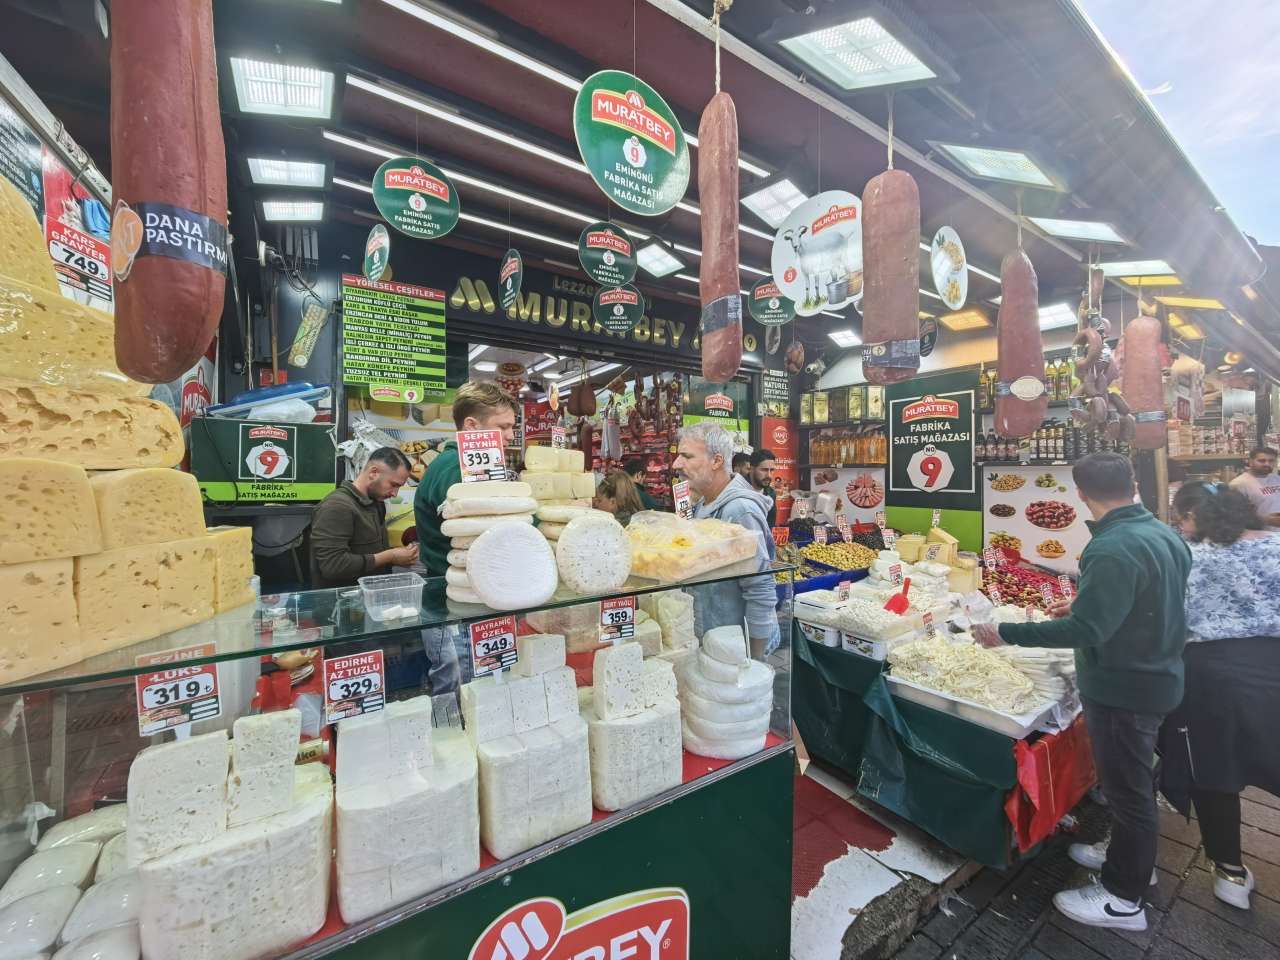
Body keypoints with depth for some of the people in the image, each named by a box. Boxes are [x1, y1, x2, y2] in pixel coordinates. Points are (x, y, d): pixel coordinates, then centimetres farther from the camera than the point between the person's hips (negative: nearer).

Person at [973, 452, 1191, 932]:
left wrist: (1007, 633, -28)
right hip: (1155, 676, 9)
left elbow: (1087, 630, -32)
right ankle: (1131, 856, 46)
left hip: (1122, 687, -9)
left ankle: (1123, 898, 26)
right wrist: (1083, 607, 19)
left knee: (1126, 786, 8)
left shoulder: (1113, 549, -30)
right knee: (1134, 777, 26)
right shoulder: (1163, 533, 2)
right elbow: (1149, 605, 13)